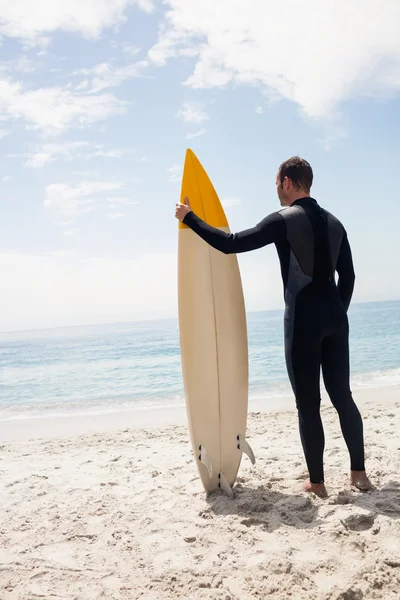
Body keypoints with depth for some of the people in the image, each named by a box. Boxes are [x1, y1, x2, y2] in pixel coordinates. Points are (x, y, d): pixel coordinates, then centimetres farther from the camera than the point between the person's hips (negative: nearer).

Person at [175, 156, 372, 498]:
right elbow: (348, 276, 15)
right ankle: (359, 472, 19)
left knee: (308, 403, 2)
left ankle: (317, 482, 9)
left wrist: (189, 218, -4)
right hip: (335, 318, 6)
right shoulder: (334, 223, 13)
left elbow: (231, 244, -13)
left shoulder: (284, 220, -8)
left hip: (304, 321, -6)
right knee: (342, 396, 13)